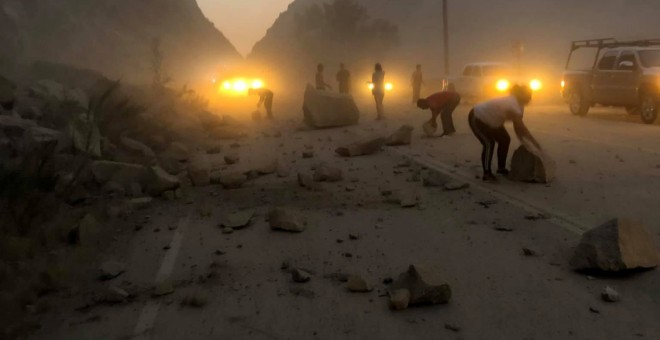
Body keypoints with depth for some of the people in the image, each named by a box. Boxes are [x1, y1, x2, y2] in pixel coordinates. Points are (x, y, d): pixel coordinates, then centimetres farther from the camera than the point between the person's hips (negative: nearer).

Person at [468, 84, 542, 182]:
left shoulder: (516, 103, -4)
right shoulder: (513, 105, -33)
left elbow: (518, 126, -1)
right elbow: (521, 127, -29)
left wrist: (523, 141, -9)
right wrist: (534, 142, -21)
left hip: (489, 119, 10)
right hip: (476, 118, -10)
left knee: (505, 140, 6)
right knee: (489, 143, -21)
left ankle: (501, 168, 18)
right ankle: (487, 173, -12)